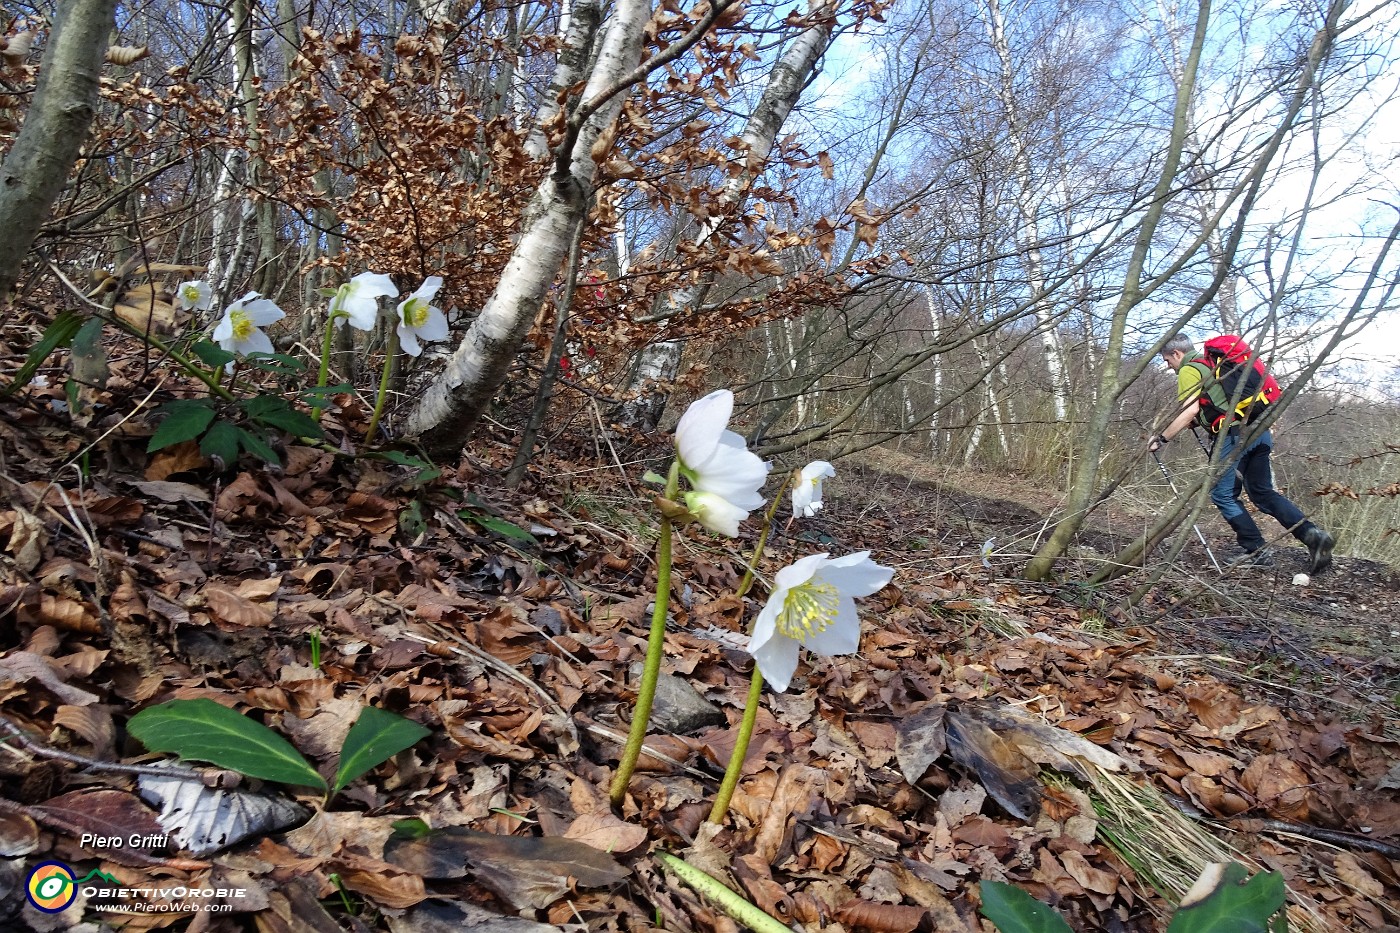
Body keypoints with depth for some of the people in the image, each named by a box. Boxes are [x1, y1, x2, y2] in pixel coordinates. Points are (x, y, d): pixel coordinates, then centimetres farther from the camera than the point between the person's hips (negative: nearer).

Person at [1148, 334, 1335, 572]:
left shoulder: (1189, 370, -1)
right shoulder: (1212, 364, 27)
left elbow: (1190, 411, -12)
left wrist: (1161, 438, -8)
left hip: (1236, 434, -9)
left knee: (1223, 495, 1)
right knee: (1263, 492, 13)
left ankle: (1256, 552, 2)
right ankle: (1313, 535, -1)